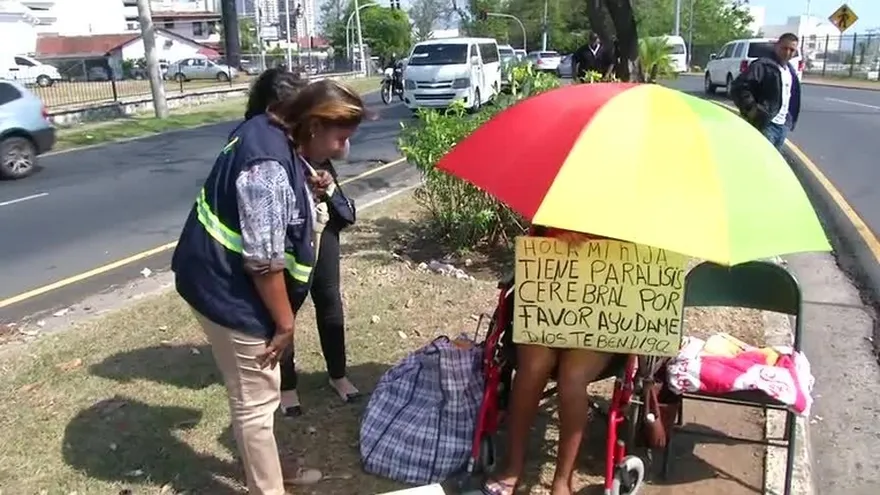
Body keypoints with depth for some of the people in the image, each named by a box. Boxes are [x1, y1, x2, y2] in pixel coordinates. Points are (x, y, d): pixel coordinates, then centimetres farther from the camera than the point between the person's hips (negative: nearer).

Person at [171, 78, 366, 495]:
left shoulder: (268, 130, 2)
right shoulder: (269, 167, -29)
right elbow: (264, 261, -26)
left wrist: (308, 191, 0)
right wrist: (285, 321, -15)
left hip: (223, 279, 10)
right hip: (229, 290, -10)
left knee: (256, 392, 24)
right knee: (256, 401, 5)